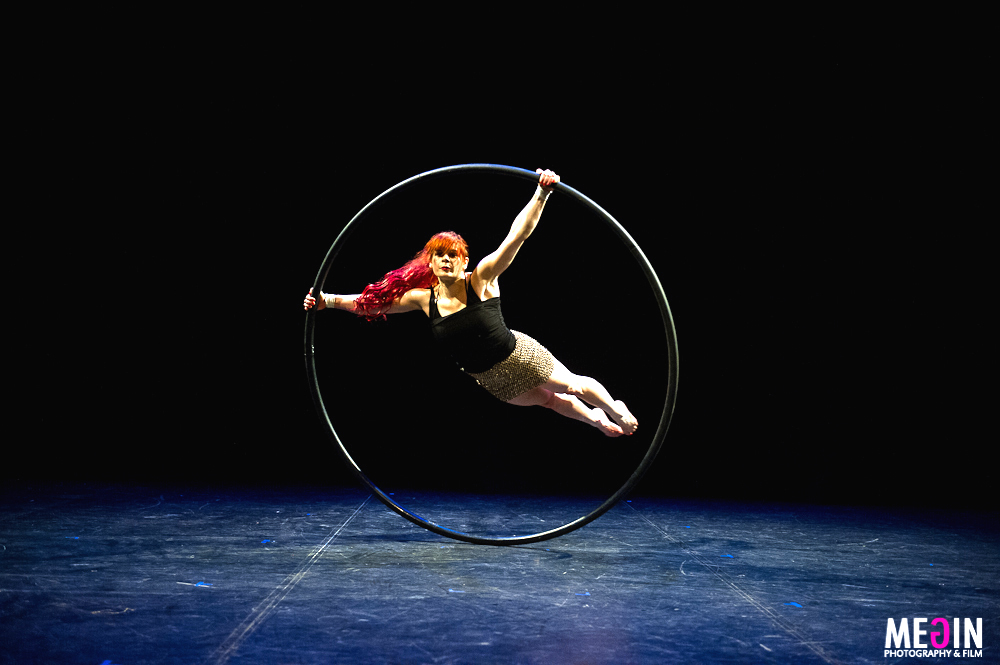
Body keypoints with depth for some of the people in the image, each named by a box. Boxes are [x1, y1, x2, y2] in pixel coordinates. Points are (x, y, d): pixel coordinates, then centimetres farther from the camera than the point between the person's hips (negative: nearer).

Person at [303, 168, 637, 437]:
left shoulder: (481, 279, -22)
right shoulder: (424, 298, -13)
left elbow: (517, 235, -31)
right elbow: (371, 302, -7)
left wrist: (541, 195, -40)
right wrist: (327, 301, -14)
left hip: (520, 355, -4)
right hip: (489, 378, 4)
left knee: (573, 385, 11)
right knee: (548, 401, 22)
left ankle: (616, 410, 43)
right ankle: (594, 419, 51)